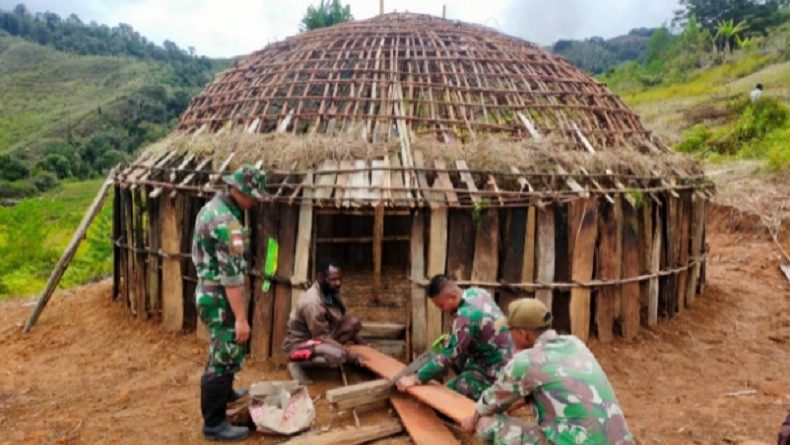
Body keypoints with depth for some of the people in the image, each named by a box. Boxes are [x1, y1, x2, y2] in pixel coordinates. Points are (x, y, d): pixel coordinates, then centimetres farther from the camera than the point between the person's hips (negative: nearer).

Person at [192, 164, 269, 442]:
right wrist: (241, 317, -22)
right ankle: (214, 423, 11)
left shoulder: (212, 207, 8)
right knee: (224, 356, 0)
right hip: (219, 297, -10)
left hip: (208, 291, 10)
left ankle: (225, 392, 46)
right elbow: (231, 274, -26)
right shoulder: (227, 221, -24)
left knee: (225, 349, 27)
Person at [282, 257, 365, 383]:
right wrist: (352, 357, -24)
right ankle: (296, 362, -11)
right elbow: (322, 339, -27)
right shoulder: (312, 302, -31)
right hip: (299, 343, -8)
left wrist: (359, 342, 3)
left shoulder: (331, 292, -5)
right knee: (338, 355, -34)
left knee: (354, 322, -6)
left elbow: (340, 318, 10)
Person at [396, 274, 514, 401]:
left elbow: (448, 356, -26)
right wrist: (452, 339, 2)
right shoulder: (475, 292, -2)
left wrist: (416, 379, -22)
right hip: (503, 363, 10)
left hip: (492, 373, -10)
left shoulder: (466, 317, -28)